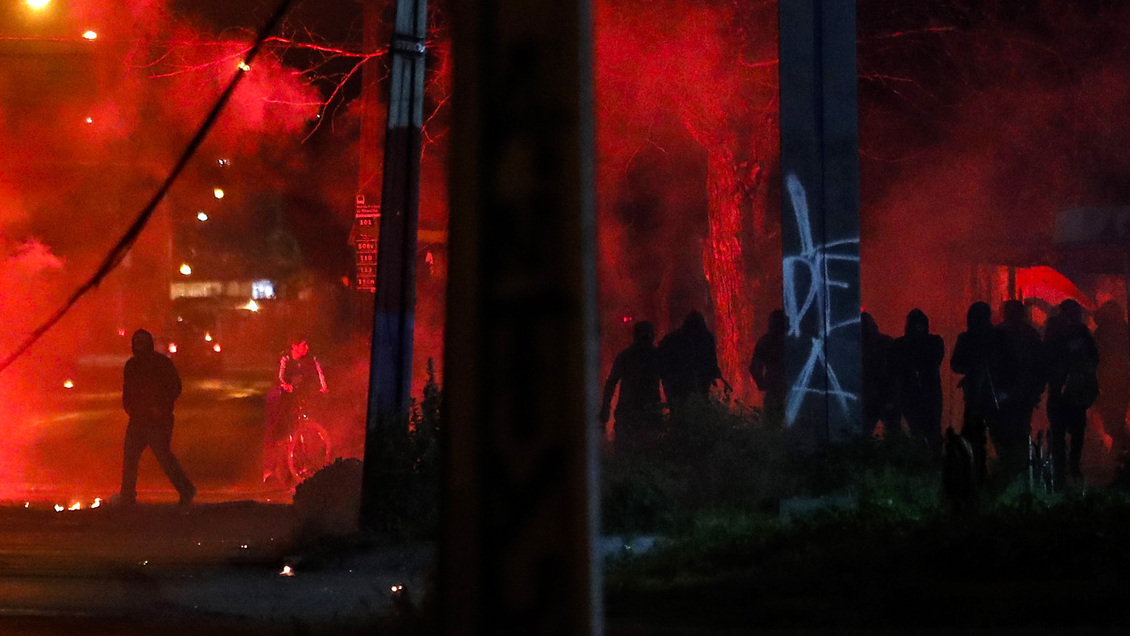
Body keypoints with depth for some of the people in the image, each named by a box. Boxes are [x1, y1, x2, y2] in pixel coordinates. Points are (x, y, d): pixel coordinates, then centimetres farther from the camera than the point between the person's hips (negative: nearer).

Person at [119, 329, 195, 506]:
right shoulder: (131, 365, 14)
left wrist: (161, 408, -14)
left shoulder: (161, 362, -4)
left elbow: (175, 387, -6)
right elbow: (127, 391, 24)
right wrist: (128, 407, 5)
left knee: (163, 455, -9)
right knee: (130, 455, 4)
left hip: (158, 419, -6)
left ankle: (186, 490, 1)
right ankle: (127, 496, 10)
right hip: (138, 419, 6)